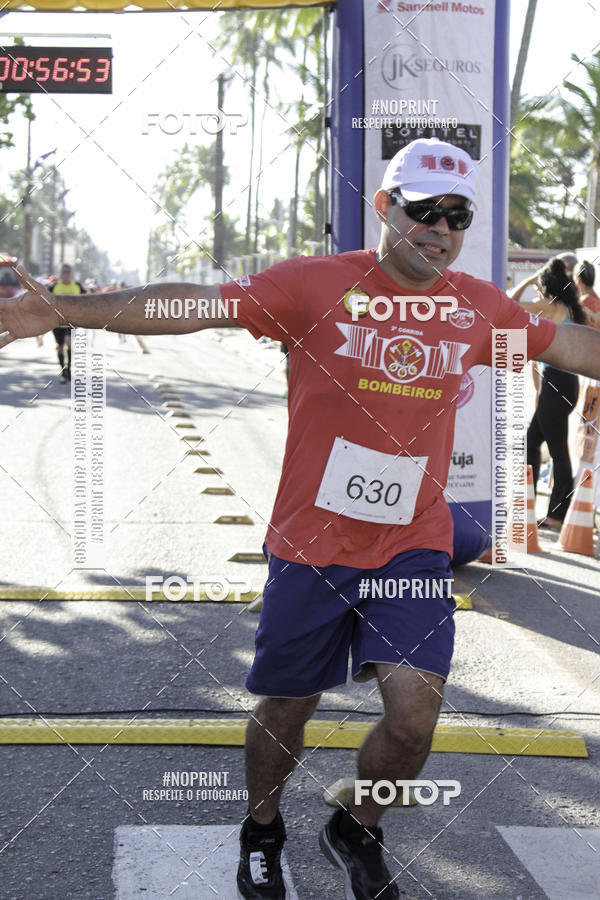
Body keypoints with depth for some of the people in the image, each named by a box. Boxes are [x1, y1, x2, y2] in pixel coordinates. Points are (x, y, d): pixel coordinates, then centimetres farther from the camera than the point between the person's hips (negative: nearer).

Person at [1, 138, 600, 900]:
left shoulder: (479, 307, 1)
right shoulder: (317, 285, -10)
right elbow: (194, 305, -15)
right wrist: (68, 311, -23)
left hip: (414, 546, 2)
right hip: (311, 543, -2)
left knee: (414, 713, -9)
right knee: (286, 709, 11)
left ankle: (356, 833, 23)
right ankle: (261, 836, 41)